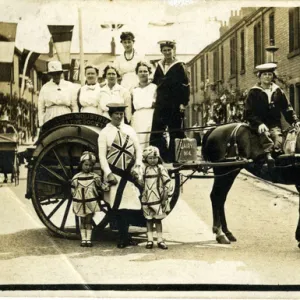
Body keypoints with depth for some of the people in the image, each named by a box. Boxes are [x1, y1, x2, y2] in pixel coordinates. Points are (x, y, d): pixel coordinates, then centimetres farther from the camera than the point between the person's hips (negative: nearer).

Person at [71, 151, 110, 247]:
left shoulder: (95, 177, -2)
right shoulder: (76, 178, -3)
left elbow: (101, 187, 3)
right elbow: (73, 191, 3)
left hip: (91, 203, 0)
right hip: (80, 203, 0)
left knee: (89, 221, 5)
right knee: (82, 221, 9)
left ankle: (89, 240, 11)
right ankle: (83, 240, 15)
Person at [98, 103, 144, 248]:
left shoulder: (130, 130, 9)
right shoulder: (104, 133, -1)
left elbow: (138, 149, 10)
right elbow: (102, 155, -5)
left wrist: (138, 164, -6)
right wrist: (108, 173, -14)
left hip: (130, 172, 3)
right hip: (115, 173, -3)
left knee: (129, 205, 2)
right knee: (118, 206, -3)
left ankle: (125, 236, 12)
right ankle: (124, 237, 3)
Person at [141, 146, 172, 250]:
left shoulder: (161, 168, -4)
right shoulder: (145, 169, 4)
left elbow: (168, 183, -6)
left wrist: (165, 197, -9)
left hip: (158, 199, -2)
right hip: (147, 200, 2)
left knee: (158, 220, 4)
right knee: (149, 220, 6)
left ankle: (160, 240, 9)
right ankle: (150, 240, 11)